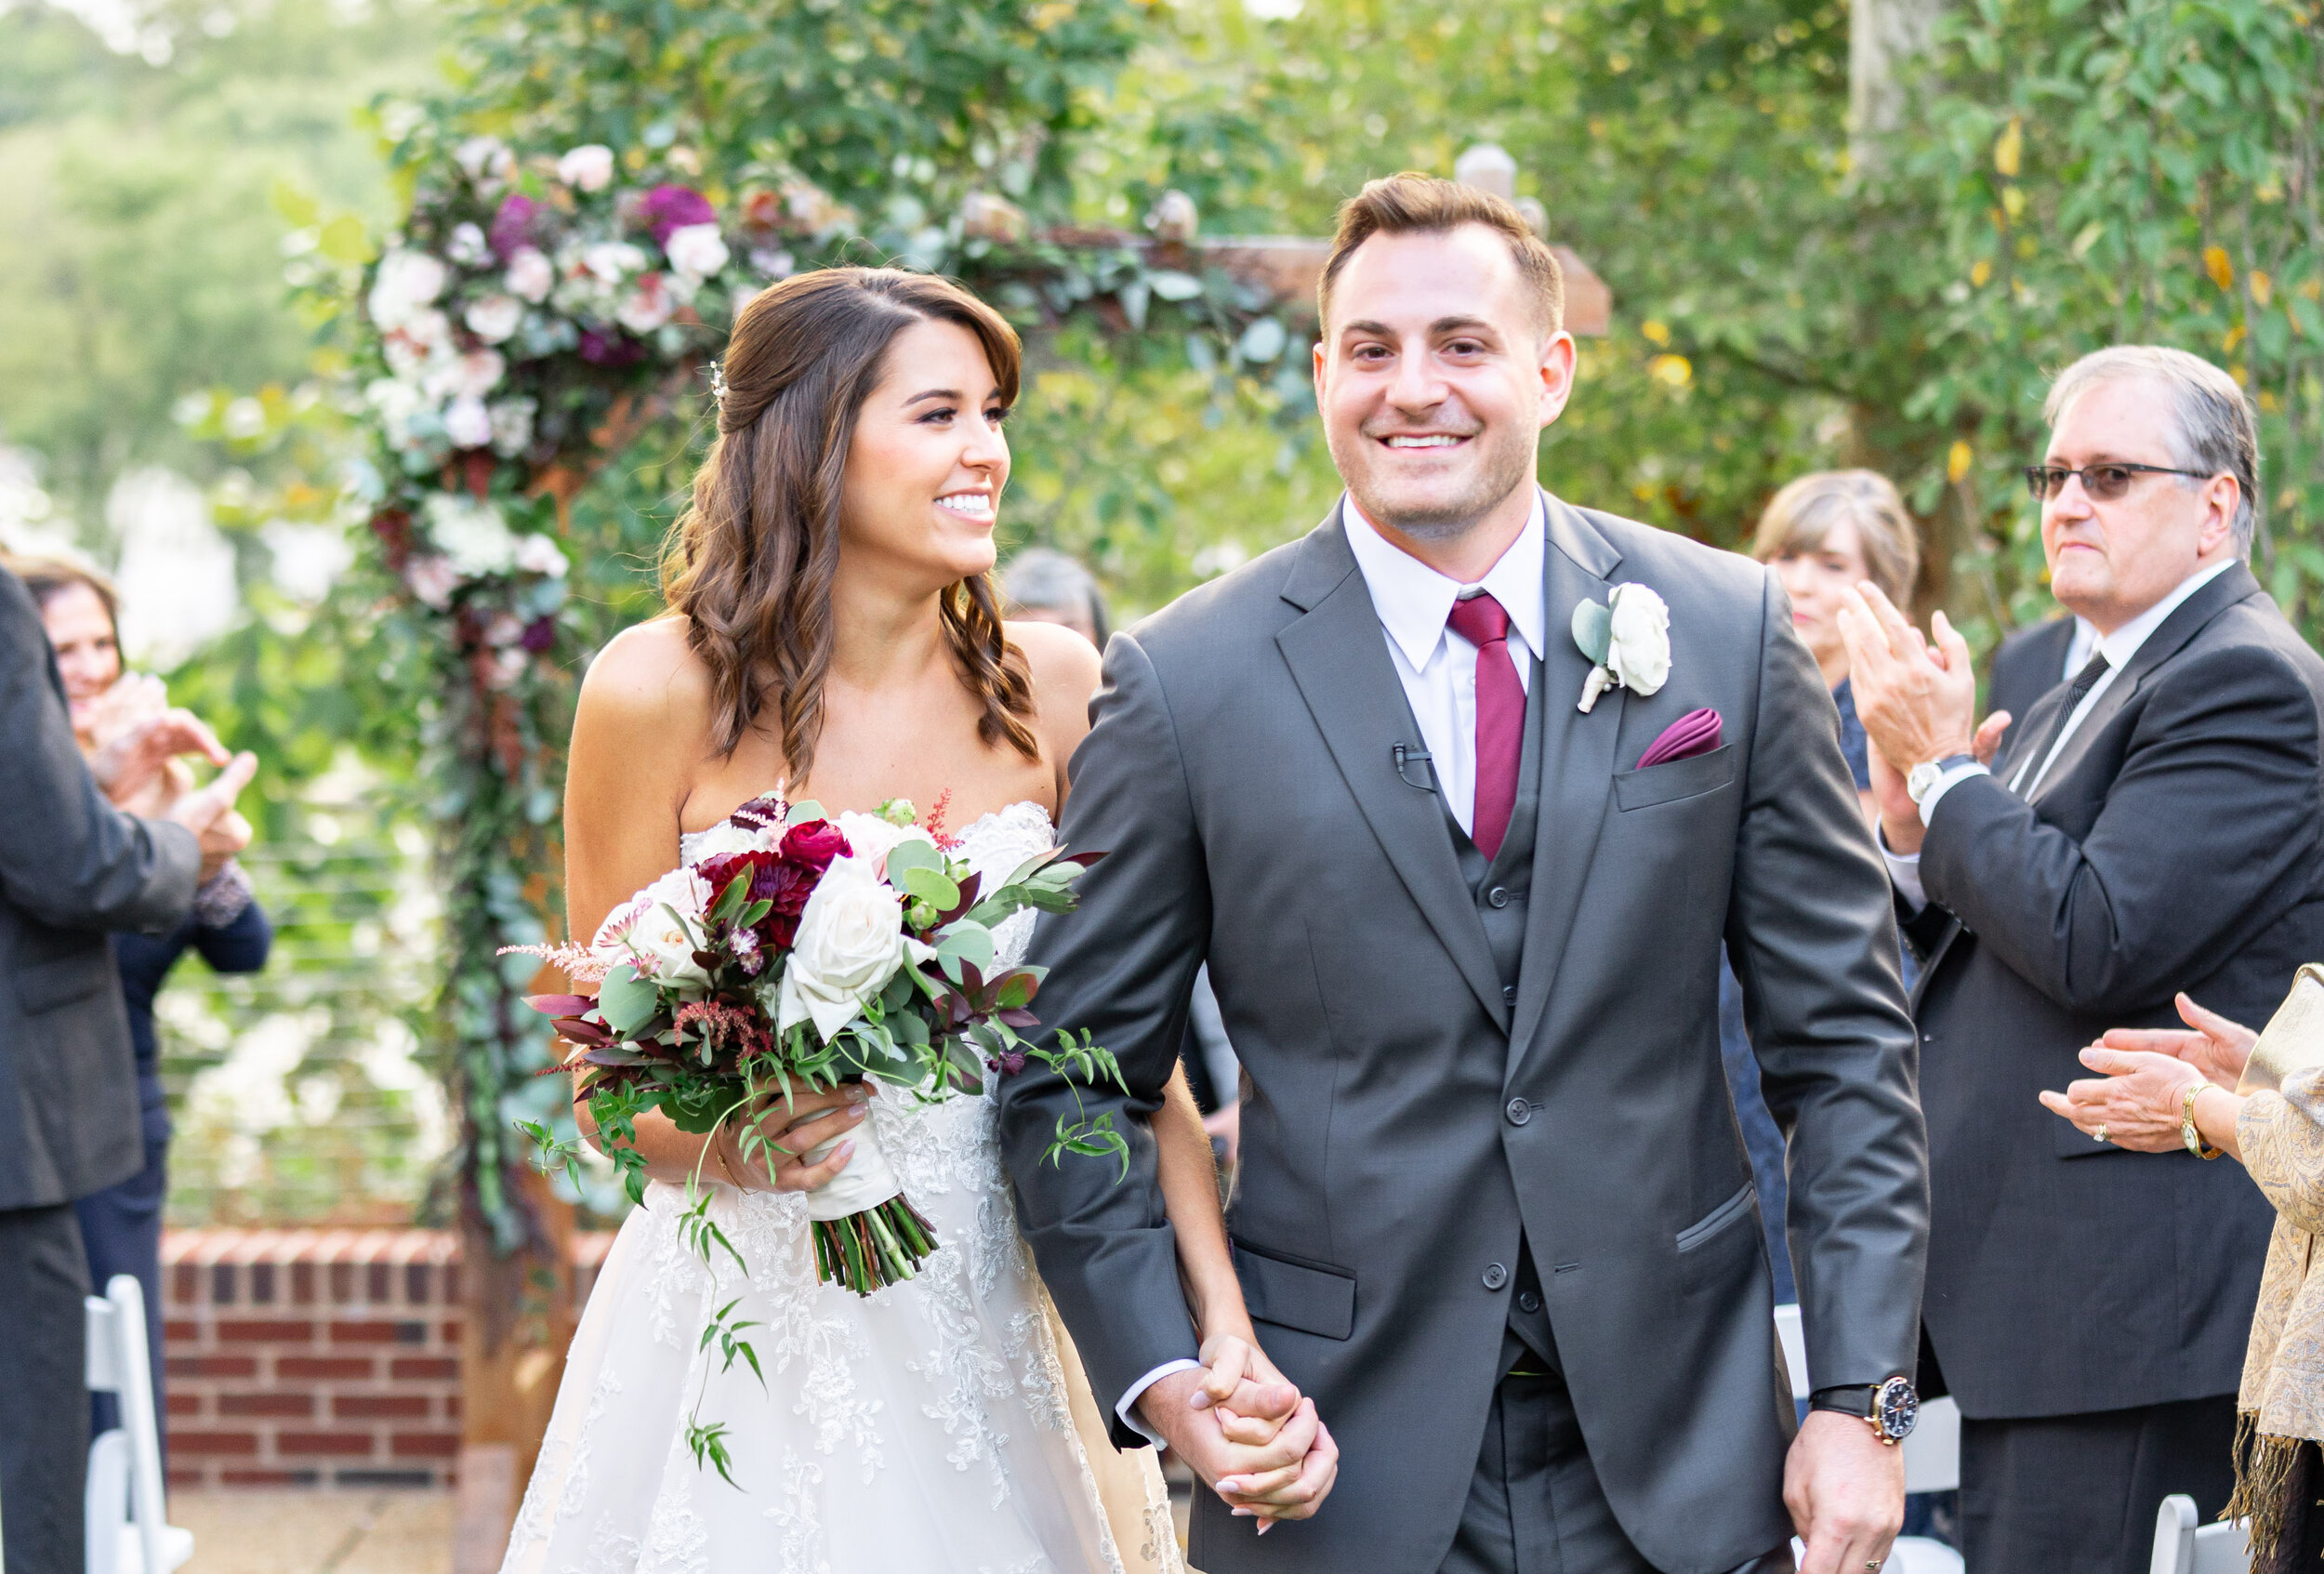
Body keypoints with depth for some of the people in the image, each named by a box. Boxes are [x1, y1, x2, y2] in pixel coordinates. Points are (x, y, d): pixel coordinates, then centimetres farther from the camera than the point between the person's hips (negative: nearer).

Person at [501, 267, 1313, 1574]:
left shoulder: (1055, 692, -2)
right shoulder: (661, 693, -8)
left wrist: (1224, 1333, -16)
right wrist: (720, 1139, -23)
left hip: (996, 1325, 2)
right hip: (747, 1329, -2)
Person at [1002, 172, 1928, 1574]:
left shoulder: (1730, 632, 1)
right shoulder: (1183, 682, -3)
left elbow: (1842, 1039, 2)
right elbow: (1074, 1080, 2)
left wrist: (1862, 1398, -3)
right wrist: (1164, 1381, -10)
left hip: (1676, 1456, 1)